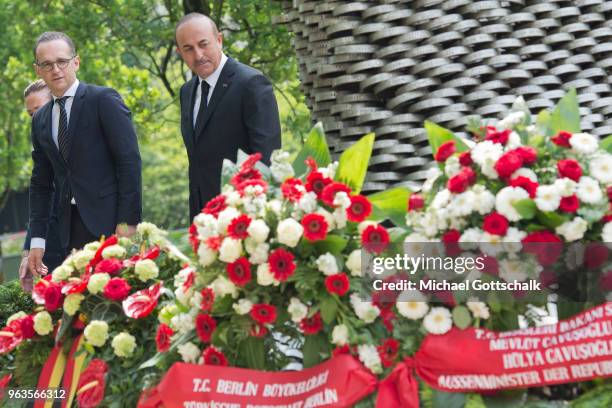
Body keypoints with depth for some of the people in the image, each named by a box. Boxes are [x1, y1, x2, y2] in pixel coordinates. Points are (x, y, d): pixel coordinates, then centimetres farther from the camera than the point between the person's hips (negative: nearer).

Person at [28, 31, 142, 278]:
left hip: (110, 222, -5)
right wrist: (37, 239, 11)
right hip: (70, 228, 5)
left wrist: (128, 221, -15)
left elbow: (130, 159, -9)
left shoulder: (104, 100, -3)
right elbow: (40, 183, 19)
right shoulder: (40, 120, 15)